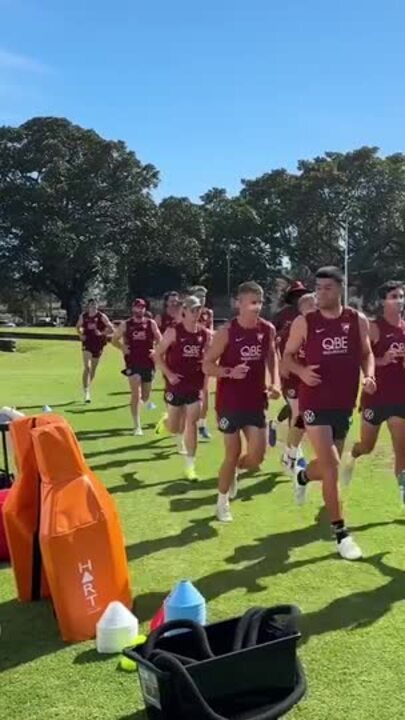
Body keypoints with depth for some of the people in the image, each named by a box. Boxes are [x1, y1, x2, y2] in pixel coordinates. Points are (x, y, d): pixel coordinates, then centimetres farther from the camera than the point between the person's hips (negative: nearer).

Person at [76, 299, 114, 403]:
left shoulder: (101, 316, -6)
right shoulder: (83, 316, 1)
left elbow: (111, 329, -7)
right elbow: (78, 326, 19)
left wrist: (102, 333, -18)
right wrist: (80, 334, 2)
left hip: (98, 345, 0)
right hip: (87, 344, 0)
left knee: (93, 369, 12)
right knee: (87, 368, -14)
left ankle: (87, 387, 36)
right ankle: (86, 392, -13)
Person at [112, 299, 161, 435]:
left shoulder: (151, 323, 3)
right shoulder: (126, 324, 2)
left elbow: (160, 340, 9)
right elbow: (114, 339, 11)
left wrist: (156, 351, -8)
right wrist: (122, 348, -6)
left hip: (148, 363, 2)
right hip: (133, 363, -2)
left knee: (145, 396, 12)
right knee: (136, 394, -13)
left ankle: (136, 405, 50)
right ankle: (137, 426, -8)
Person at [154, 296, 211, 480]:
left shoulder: (205, 334, 1)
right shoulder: (173, 332, -10)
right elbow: (158, 355, -6)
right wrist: (168, 374, -15)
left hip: (196, 385, 2)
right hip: (176, 384, -2)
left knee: (192, 424, -3)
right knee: (175, 428, 8)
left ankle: (190, 466, 6)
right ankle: (165, 420, 46)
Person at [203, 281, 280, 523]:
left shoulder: (268, 329, -1)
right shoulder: (226, 332, -13)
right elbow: (207, 365, -9)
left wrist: (275, 382, 2)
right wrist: (230, 372, -26)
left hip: (256, 401, 4)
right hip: (230, 403, -4)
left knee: (257, 456, 0)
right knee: (233, 453, 2)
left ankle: (234, 471, 35)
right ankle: (222, 501, 24)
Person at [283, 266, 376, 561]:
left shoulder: (358, 320, 1)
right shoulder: (304, 322, -5)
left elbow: (366, 353, 12)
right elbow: (287, 356, 3)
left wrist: (369, 375, -9)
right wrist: (302, 371, -17)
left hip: (344, 402, 4)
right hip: (315, 402, -4)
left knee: (328, 465, 17)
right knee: (331, 465, -12)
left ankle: (303, 476, 54)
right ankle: (341, 533, 0)